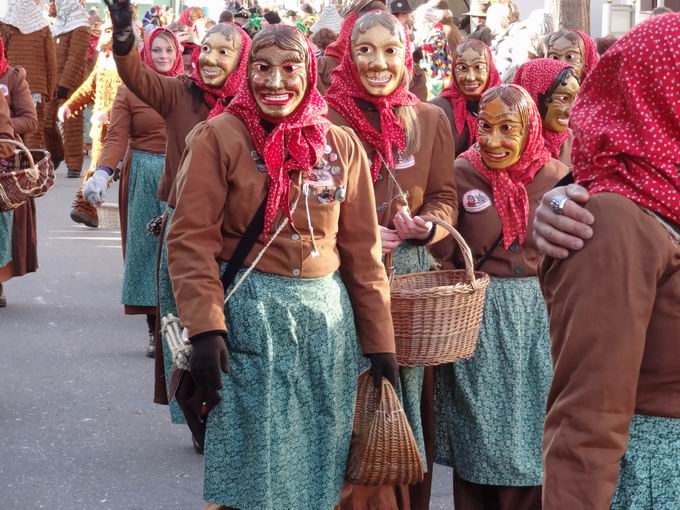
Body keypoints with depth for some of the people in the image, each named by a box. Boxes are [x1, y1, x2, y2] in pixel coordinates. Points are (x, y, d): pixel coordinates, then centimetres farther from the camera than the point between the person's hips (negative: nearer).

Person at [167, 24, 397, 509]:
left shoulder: (342, 145, 5)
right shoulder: (218, 138, -5)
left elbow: (362, 248, 7)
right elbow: (191, 239, -9)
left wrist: (379, 339, 6)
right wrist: (205, 328, -18)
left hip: (328, 314, 4)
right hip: (250, 314, -3)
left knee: (321, 460, 10)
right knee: (258, 462, 2)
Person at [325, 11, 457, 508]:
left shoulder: (431, 120, 5)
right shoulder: (326, 118, -5)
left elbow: (445, 198, 9)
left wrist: (426, 225, -13)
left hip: (409, 270, 3)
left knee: (404, 386, 10)